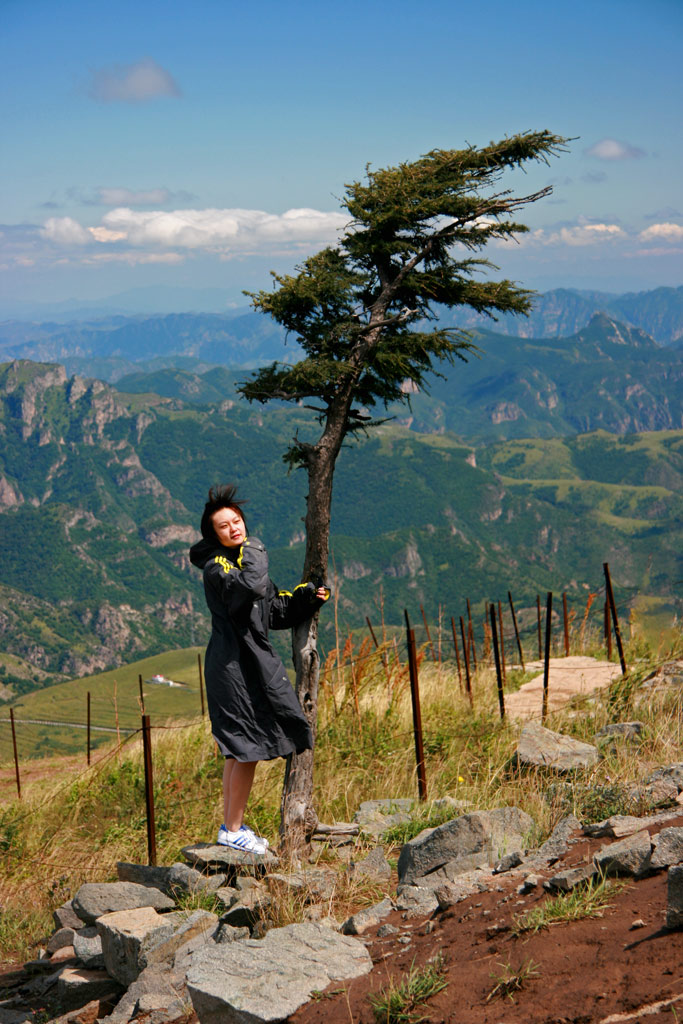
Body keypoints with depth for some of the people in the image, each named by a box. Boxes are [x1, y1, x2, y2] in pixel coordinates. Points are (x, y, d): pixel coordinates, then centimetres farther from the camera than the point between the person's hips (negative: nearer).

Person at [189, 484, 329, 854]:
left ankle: (232, 826, 23)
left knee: (239, 750, 14)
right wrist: (254, 553, -16)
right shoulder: (217, 567, -13)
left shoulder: (244, 560, 16)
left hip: (250, 662, 10)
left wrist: (307, 598, 8)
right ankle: (232, 829, 3)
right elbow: (250, 587, -34)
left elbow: (274, 611, 21)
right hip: (232, 666, -9)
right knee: (247, 747, -7)